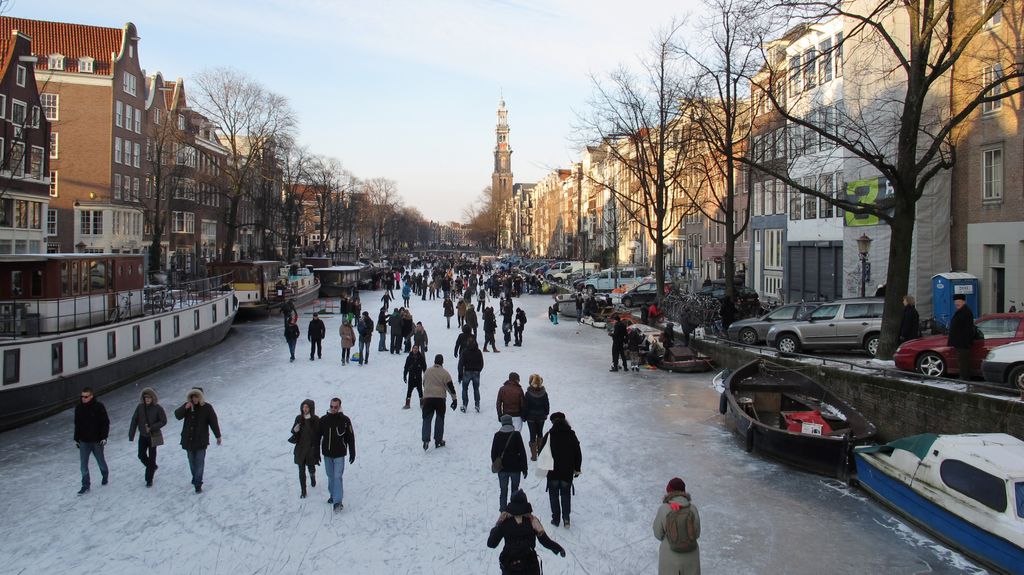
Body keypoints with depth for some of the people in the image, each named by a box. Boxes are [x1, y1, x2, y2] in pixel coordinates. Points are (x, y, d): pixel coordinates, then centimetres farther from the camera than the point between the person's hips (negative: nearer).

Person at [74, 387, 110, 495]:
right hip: (83, 441, 3)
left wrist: (104, 437, -15)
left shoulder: (99, 407, -13)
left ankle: (105, 475, 42)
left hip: (97, 441, -3)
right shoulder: (79, 407, -1)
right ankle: (85, 486, 10)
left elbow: (106, 423, -9)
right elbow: (77, 424, 11)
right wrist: (76, 439, 12)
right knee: (83, 465, 2)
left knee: (100, 461, 14)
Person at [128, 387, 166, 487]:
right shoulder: (140, 407, -5)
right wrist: (131, 435, -4)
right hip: (143, 435, 4)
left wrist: (152, 428, -20)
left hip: (153, 436, -4)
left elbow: (163, 421, -10)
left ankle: (149, 479, 13)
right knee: (141, 455, 11)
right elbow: (134, 421, -1)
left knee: (151, 457, 1)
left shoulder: (157, 408, -14)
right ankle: (152, 467, 41)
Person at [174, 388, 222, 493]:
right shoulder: (187, 406, 2)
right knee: (192, 461, 16)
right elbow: (177, 415, -10)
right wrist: (185, 408, -27)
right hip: (188, 440, 4)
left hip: (201, 441, -4)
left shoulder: (207, 407, -7)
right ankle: (195, 478, 37)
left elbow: (214, 422, -2)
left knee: (199, 463, -7)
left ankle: (198, 485, -4)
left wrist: (218, 436, 2)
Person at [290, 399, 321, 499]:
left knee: (311, 468, 9)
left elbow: (318, 435, -8)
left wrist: (315, 448, -12)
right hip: (300, 448, 2)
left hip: (311, 449, -2)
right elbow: (293, 431, 9)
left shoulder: (316, 420, -10)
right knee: (301, 471, 4)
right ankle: (303, 491, 15)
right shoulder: (299, 418, -1)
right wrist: (295, 431, -14)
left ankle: (312, 477, 45)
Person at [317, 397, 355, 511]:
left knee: (338, 477, -9)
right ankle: (333, 495, 30)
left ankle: (338, 501, -10)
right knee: (330, 476, 14)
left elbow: (350, 437, -1)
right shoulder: (323, 420, -1)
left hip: (339, 454, -3)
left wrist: (352, 453, -1)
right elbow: (317, 436, 7)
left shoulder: (345, 420, -7)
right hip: (327, 454, 3)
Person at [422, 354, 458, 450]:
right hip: (440, 398, -2)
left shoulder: (428, 371, 8)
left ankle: (426, 440, -9)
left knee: (427, 419, 5)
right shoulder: (445, 373, -4)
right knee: (440, 419, 10)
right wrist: (454, 399, 1)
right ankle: (438, 441, 14)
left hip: (427, 398, 2)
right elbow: (450, 386, -5)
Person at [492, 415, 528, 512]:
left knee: (503, 491, 10)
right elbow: (522, 452, -6)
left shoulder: (498, 435, -3)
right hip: (515, 468, -1)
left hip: (502, 468, 1)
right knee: (515, 490, 13)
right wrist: (524, 468, 0)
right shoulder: (516, 435, -8)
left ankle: (503, 510, 8)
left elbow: (493, 453, 3)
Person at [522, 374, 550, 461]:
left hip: (531, 417, -3)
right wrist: (546, 414, 15)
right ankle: (539, 449, 36)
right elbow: (547, 405, 0)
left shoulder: (528, 393, -18)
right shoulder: (544, 393, -10)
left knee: (532, 435, 4)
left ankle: (533, 455, 5)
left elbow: (525, 406, -12)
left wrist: (524, 416, 0)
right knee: (540, 433, 22)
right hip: (541, 417, 3)